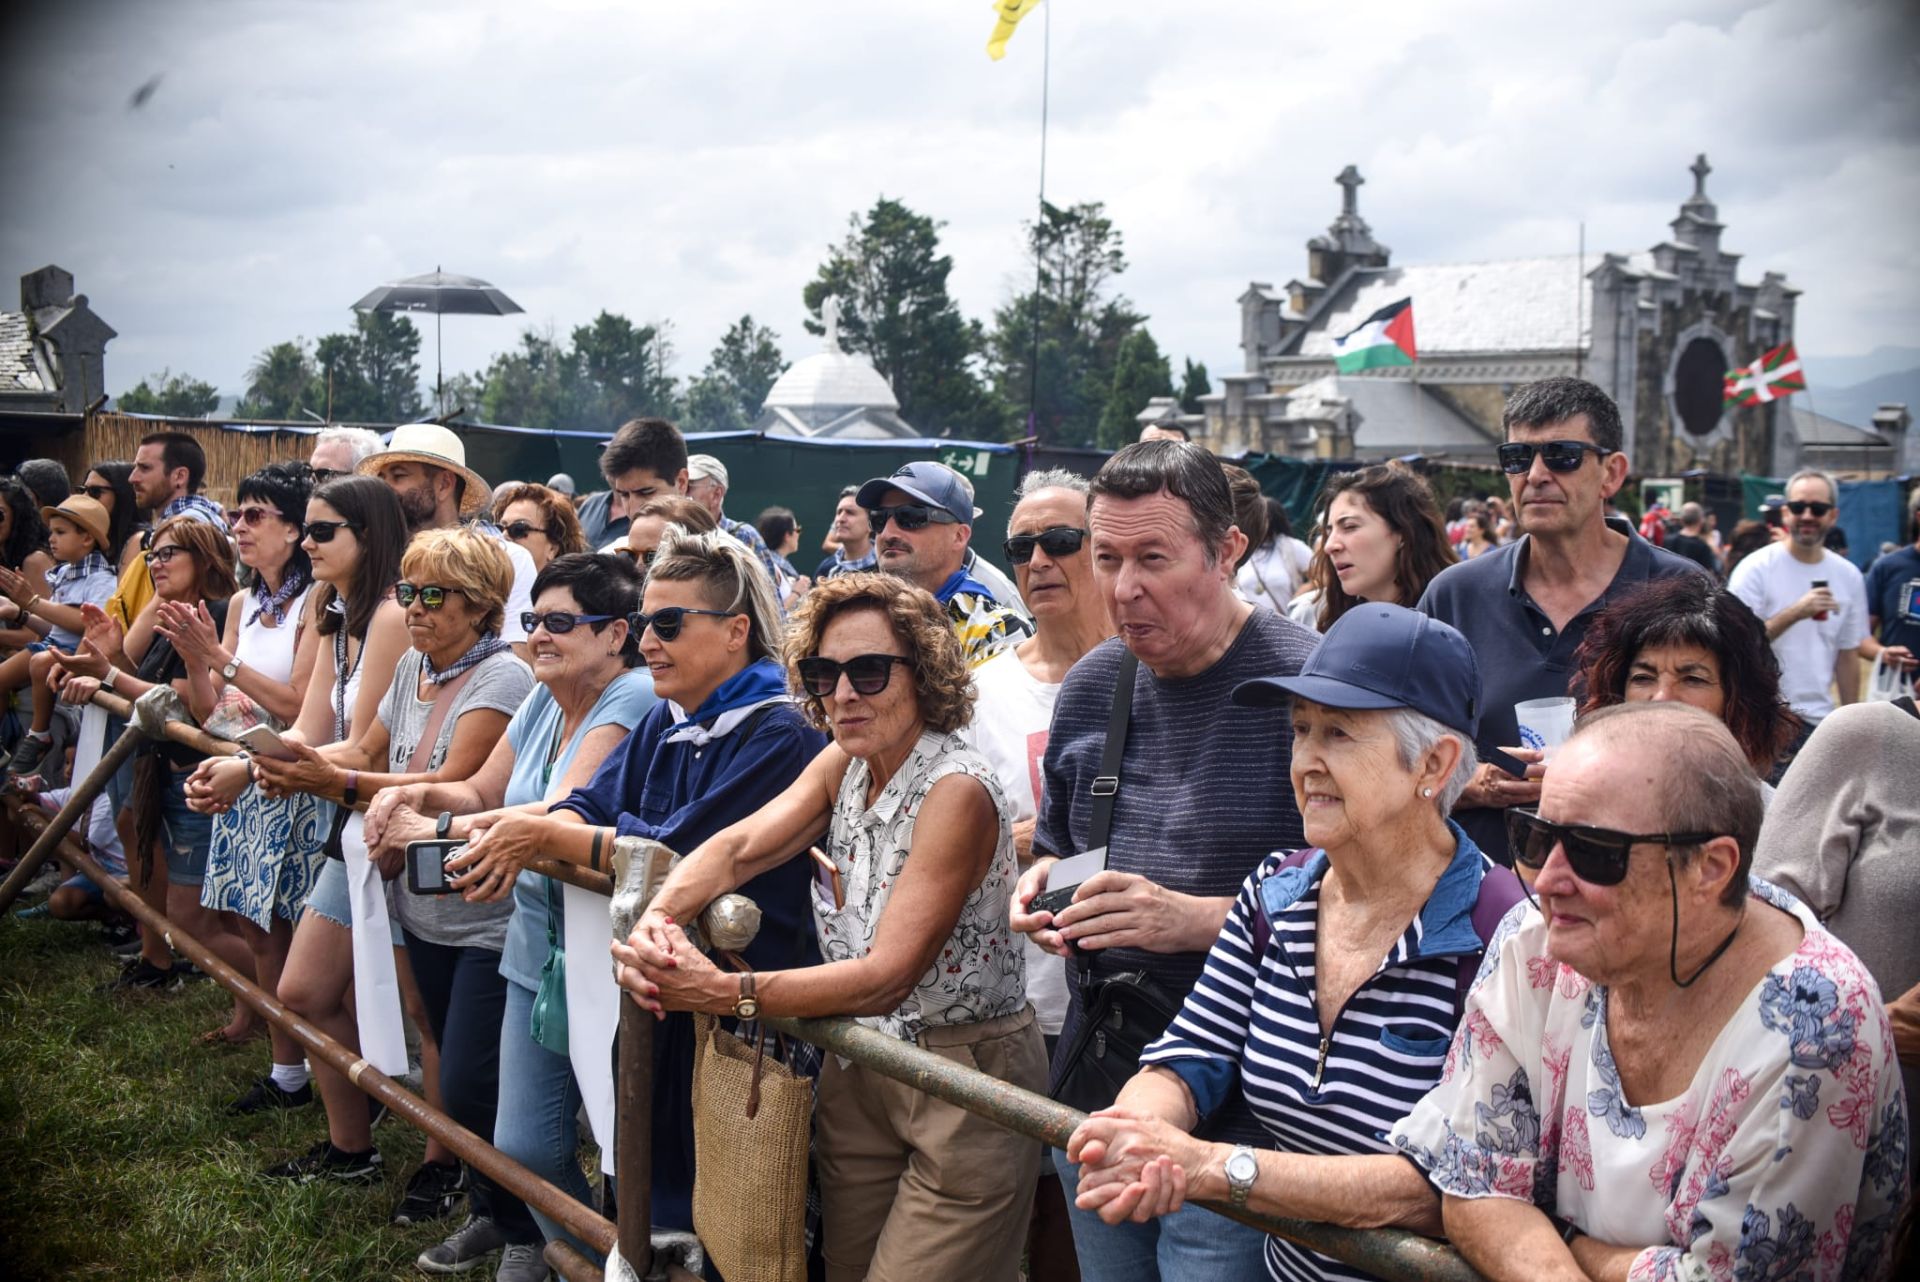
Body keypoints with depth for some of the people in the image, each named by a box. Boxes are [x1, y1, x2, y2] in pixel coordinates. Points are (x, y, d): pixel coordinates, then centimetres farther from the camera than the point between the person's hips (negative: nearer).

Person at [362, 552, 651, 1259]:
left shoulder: (634, 699, -17)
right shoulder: (544, 700, 9)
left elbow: (567, 816, -25)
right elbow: (482, 791, 13)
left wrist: (440, 828, -23)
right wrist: (413, 794, -7)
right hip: (537, 947, 8)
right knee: (523, 1145, 11)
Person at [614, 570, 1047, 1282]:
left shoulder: (955, 790, -22)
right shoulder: (846, 764, 2)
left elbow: (887, 976, -26)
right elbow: (740, 845, -8)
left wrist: (725, 992, -30)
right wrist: (655, 918, -28)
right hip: (859, 1073, 7)